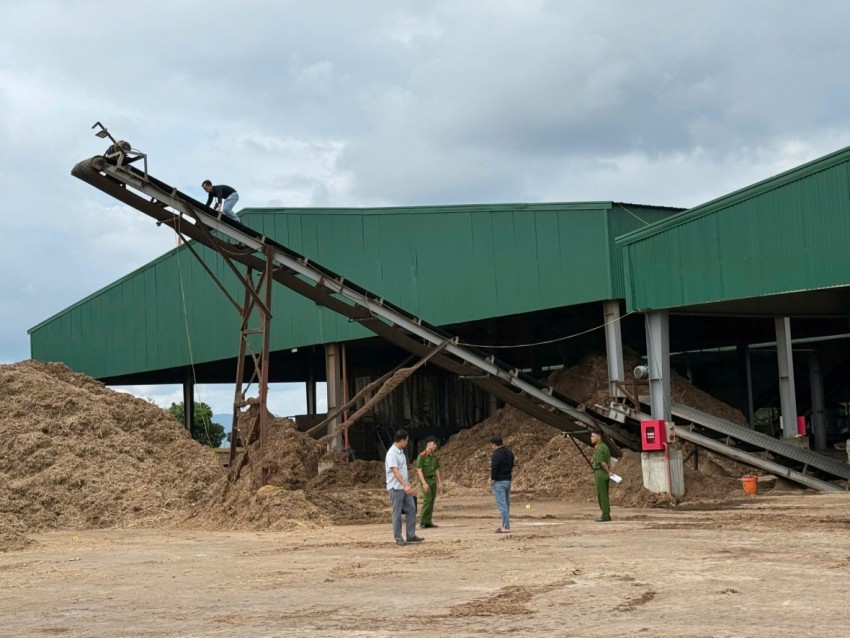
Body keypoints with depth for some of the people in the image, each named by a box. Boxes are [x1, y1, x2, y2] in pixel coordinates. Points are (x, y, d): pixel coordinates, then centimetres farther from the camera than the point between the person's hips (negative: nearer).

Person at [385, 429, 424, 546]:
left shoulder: (400, 452, 12)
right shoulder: (392, 453, -18)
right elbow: (395, 471, -25)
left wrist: (407, 485, 19)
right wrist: (405, 486, -31)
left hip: (404, 487, 9)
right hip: (396, 488, -9)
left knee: (411, 509, 7)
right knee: (397, 513, -2)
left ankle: (411, 535, 12)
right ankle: (398, 538, 5)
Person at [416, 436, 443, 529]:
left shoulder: (434, 457, 12)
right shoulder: (422, 456, -11)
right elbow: (419, 470, -16)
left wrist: (439, 483, 11)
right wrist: (424, 483, -24)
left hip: (433, 480, 7)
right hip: (425, 480, -7)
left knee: (432, 501, 3)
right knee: (427, 500, -15)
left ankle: (428, 521, 6)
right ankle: (422, 522, -9)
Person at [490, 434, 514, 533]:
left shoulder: (496, 455, -17)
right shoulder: (509, 453, 9)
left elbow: (494, 468, -19)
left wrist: (492, 479, -7)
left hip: (499, 482, -8)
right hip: (508, 480, 8)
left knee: (502, 504, -6)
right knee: (507, 504, 14)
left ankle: (506, 527, -6)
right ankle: (505, 525, 22)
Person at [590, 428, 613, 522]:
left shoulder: (599, 449, -16)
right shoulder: (605, 446, 13)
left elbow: (602, 463, -21)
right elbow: (608, 461, 18)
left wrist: (608, 472, -9)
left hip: (600, 473, -9)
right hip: (605, 473, 9)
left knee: (601, 495, -5)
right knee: (605, 495, 13)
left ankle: (605, 516, -3)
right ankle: (606, 515, 16)